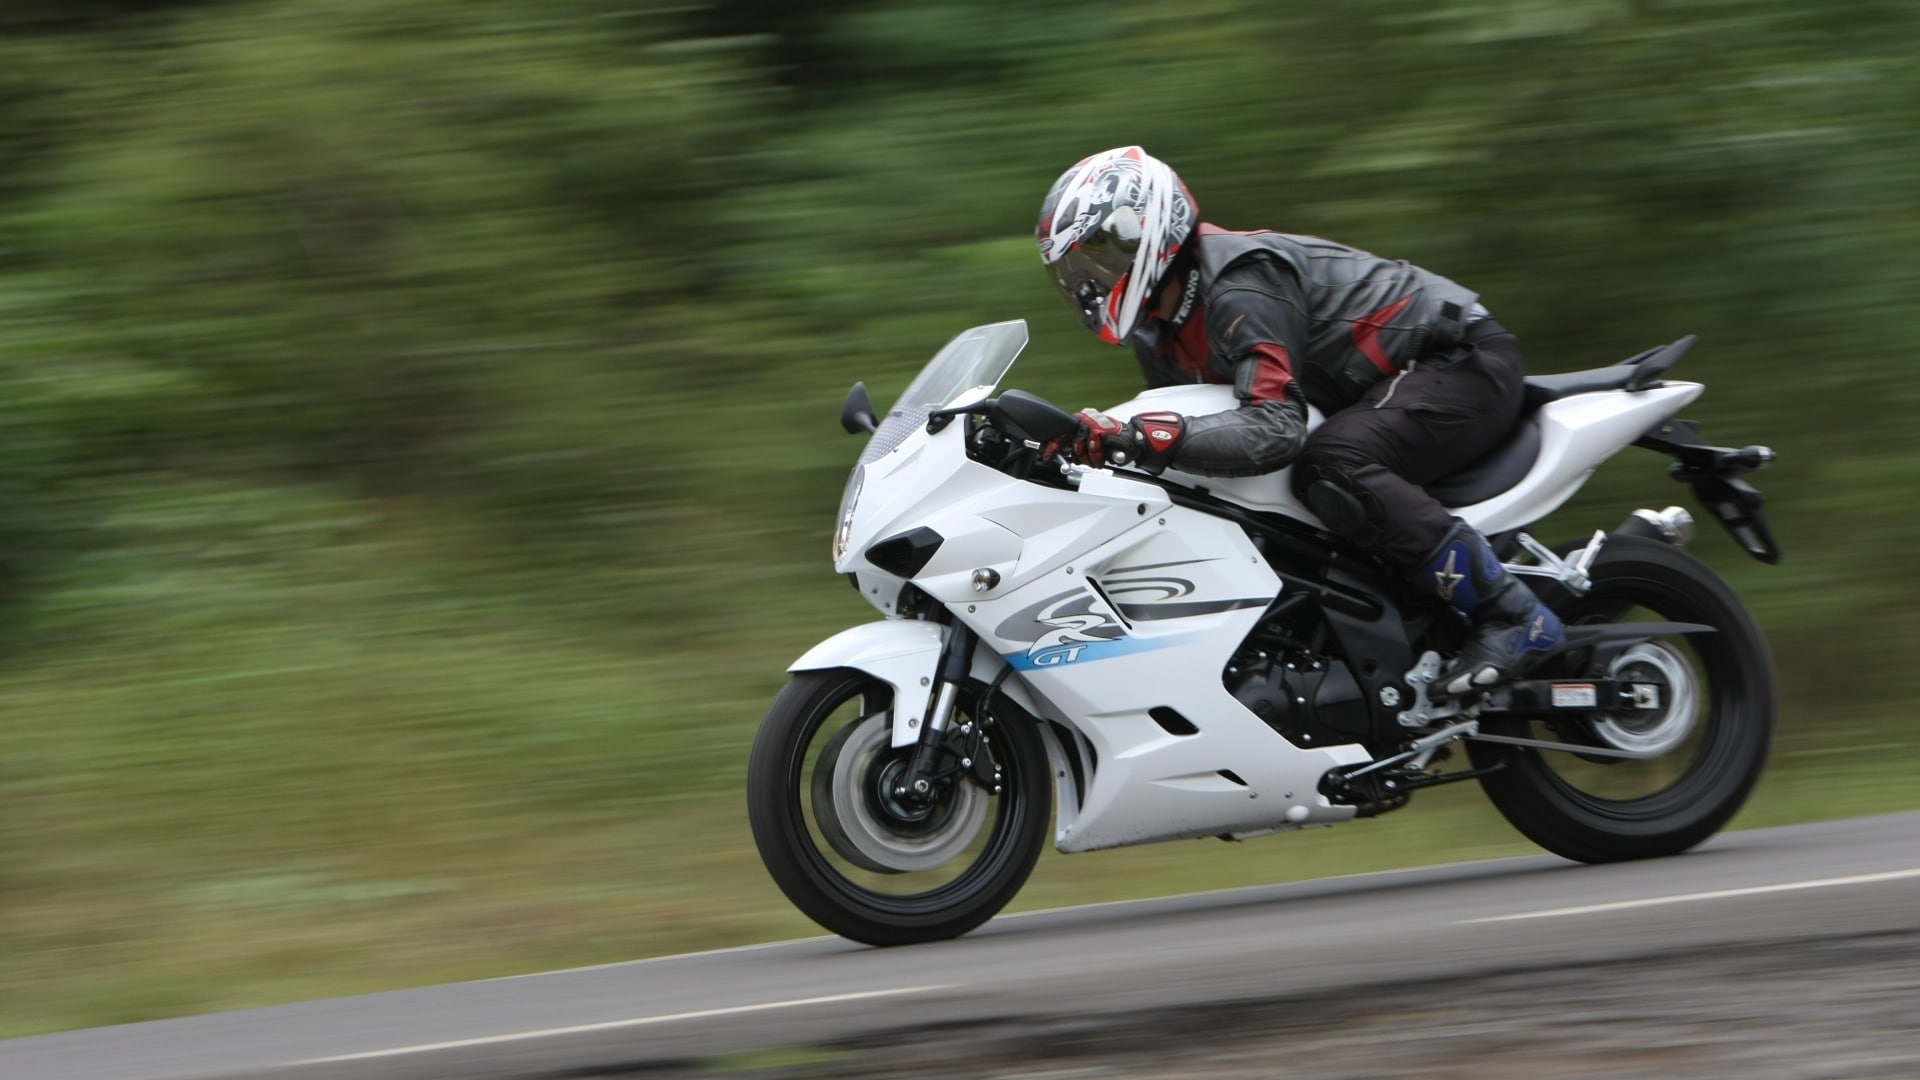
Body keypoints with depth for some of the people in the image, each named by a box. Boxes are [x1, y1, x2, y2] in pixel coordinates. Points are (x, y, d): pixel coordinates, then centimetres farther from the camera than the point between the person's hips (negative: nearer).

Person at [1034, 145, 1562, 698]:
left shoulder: (1238, 292, -26)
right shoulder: (1158, 331, 5)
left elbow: (1276, 428, -38)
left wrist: (1147, 437, -47)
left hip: (1464, 362, -10)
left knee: (1332, 468, -34)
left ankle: (1514, 614, -27)